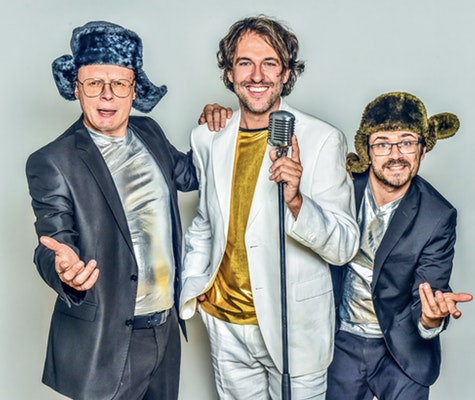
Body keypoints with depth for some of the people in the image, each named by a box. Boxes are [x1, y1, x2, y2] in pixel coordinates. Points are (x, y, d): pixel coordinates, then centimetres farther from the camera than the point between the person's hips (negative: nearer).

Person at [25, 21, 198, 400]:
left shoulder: (150, 133, 4)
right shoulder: (51, 163, -14)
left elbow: (188, 175, 20)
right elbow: (52, 245, -15)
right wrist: (63, 267, -38)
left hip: (166, 329, 6)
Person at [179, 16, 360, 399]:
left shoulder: (322, 140, -12)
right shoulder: (208, 138, 1)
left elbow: (344, 246, -15)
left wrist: (295, 201, -31)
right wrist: (193, 280, 6)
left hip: (295, 327, -3)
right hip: (226, 324, 4)